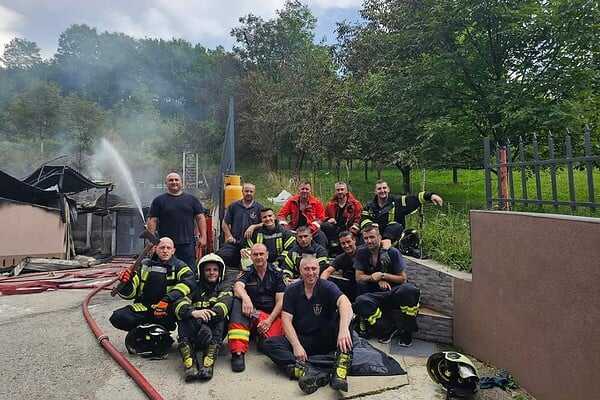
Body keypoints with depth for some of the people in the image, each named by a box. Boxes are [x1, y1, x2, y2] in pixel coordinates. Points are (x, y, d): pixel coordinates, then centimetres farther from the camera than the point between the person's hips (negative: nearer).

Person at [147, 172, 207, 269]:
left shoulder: (192, 199, 11)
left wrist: (203, 237, 0)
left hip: (187, 244, 1)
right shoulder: (159, 201, 8)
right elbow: (152, 220, 3)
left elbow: (200, 218, 8)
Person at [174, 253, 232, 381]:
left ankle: (208, 363, -41)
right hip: (193, 332, 1)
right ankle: (189, 362, -40)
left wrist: (207, 314, -27)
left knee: (220, 317, -29)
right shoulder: (195, 288, 17)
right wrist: (193, 312, -27)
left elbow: (224, 305, -8)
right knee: (183, 317, -26)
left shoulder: (225, 289, 16)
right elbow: (179, 304, -5)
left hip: (214, 329, -1)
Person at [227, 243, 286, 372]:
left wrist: (269, 320, -12)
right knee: (238, 301, -32)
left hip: (272, 314, -1)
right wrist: (245, 298, -38)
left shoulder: (276, 274, 9)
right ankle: (238, 352, -35)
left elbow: (280, 301, 2)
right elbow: (237, 286, -14)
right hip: (252, 312, 1)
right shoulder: (247, 273, 10)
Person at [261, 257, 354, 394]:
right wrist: (296, 345, -21)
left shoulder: (327, 287, -7)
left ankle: (340, 373, -40)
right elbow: (286, 319, -5)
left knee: (343, 315, -28)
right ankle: (307, 370, -41)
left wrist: (344, 329, -46)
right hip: (300, 340, 2)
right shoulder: (292, 290, 1)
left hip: (326, 341, -2)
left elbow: (344, 303, -27)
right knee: (268, 344, -22)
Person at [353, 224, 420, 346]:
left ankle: (406, 331, -13)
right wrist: (377, 280, -11)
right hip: (373, 295, 1)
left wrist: (383, 275, -12)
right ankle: (388, 330, -13)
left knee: (411, 290, -35)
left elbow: (402, 278, -1)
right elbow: (359, 278, 2)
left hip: (394, 292, -1)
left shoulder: (392, 252, -4)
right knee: (360, 301, -34)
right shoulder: (361, 253, 2)